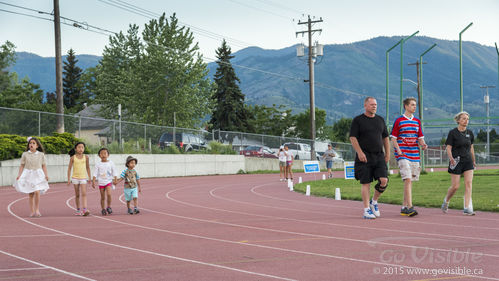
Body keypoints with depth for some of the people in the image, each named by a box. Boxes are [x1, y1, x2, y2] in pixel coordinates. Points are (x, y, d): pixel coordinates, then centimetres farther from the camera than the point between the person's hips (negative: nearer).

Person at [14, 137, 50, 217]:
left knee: (37, 192, -17)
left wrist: (46, 175, -4)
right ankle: (32, 211, 10)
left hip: (38, 175, -1)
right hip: (28, 174, 1)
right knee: (30, 194, 3)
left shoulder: (41, 154, 5)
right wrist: (19, 174, -3)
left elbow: (44, 166, 7)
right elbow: (22, 165, 6)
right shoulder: (25, 154, 4)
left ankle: (37, 210, -7)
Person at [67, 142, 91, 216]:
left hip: (83, 178, 0)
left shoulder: (86, 157, 2)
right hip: (75, 178, 0)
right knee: (77, 195, 7)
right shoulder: (73, 158, -2)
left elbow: (87, 167, 12)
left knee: (84, 194, -13)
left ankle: (84, 209, -21)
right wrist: (68, 179, -1)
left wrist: (90, 177, 11)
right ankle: (78, 210, 17)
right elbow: (69, 168, 2)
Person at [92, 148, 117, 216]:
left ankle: (109, 207, -3)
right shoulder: (98, 164, 0)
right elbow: (95, 174, 0)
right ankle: (103, 210, 16)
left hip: (108, 181, -1)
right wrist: (93, 182, -7)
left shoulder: (110, 163, 1)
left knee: (108, 194, -20)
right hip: (101, 182, 1)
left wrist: (115, 180, 4)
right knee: (102, 197, 5)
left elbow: (114, 172, 7)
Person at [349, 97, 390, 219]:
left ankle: (374, 202, 14)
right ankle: (366, 210, 4)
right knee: (366, 183, -3)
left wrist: (387, 153, 12)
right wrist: (360, 152, -16)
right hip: (364, 157, -4)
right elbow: (352, 137, -7)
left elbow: (385, 137, 20)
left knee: (384, 181, -8)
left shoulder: (380, 120, 15)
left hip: (379, 156, 4)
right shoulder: (358, 120, -1)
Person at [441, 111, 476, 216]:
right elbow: (448, 147, -7)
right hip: (456, 161, -4)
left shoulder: (470, 133, 9)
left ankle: (467, 208, -10)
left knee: (468, 183, -10)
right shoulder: (453, 133, -5)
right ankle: (446, 201, 26)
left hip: (468, 161, 4)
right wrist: (451, 158, -25)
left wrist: (473, 161, 26)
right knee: (455, 186, -3)